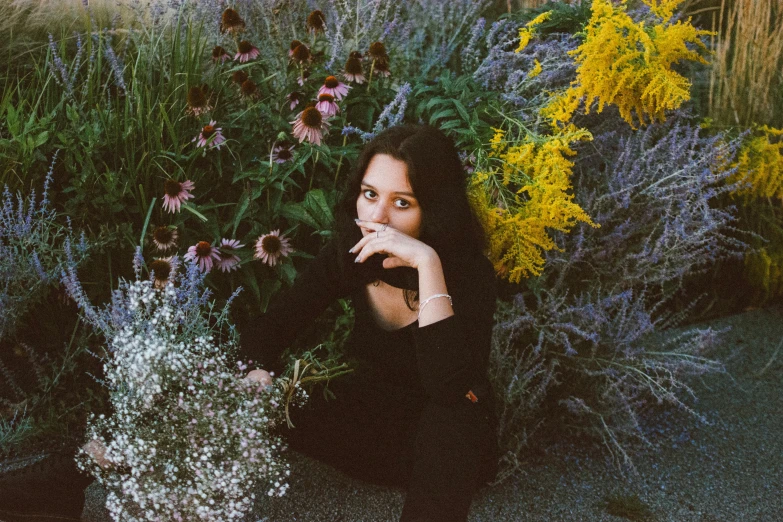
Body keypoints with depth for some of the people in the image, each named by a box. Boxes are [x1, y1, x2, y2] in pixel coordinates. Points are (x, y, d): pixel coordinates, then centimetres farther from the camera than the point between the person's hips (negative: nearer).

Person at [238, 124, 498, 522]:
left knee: (452, 416, -38)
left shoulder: (468, 273, -25)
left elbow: (452, 389, -40)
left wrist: (427, 263, -43)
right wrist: (258, 376, -29)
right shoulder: (349, 252, -11)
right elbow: (267, 326, -6)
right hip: (374, 415, 4)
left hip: (447, 445, -4)